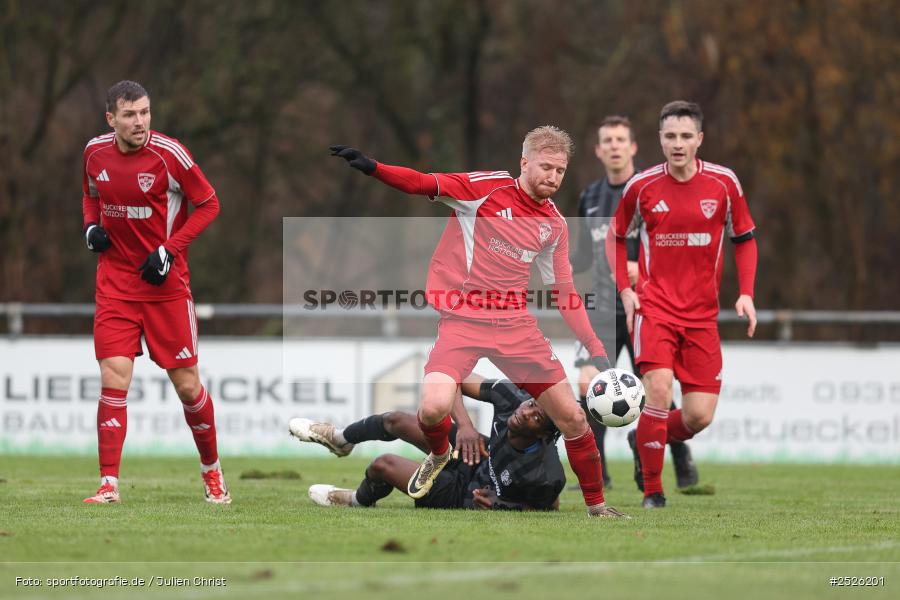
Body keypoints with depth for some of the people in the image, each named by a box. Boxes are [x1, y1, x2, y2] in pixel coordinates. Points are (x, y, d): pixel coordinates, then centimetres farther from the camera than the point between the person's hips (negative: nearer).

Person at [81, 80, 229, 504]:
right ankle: (109, 484, -6)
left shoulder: (168, 153, -13)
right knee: (113, 380, -10)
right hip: (115, 280, 2)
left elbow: (208, 204, -4)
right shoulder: (95, 152, 0)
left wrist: (169, 250, -13)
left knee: (187, 385, 1)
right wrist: (91, 225, 1)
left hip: (165, 281, -2)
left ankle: (212, 471, 24)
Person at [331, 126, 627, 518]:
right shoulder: (487, 188, -6)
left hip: (515, 324, 4)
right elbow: (425, 184, -16)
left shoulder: (554, 225, 9)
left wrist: (595, 348, 9)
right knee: (434, 408, -26)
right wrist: (373, 169, -32)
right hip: (462, 320, -4)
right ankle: (439, 455, 11)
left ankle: (596, 506, 23)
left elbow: (564, 293, 16)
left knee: (573, 417, 2)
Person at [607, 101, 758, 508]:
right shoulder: (642, 186, -2)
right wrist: (624, 289, 1)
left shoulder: (724, 183, -1)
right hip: (654, 306, -2)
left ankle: (653, 438, 30)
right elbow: (615, 237, 13)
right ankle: (652, 491, -9)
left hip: (702, 314, 2)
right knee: (659, 389, -23)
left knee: (700, 416, -4)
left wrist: (746, 294, -2)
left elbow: (744, 239, 10)